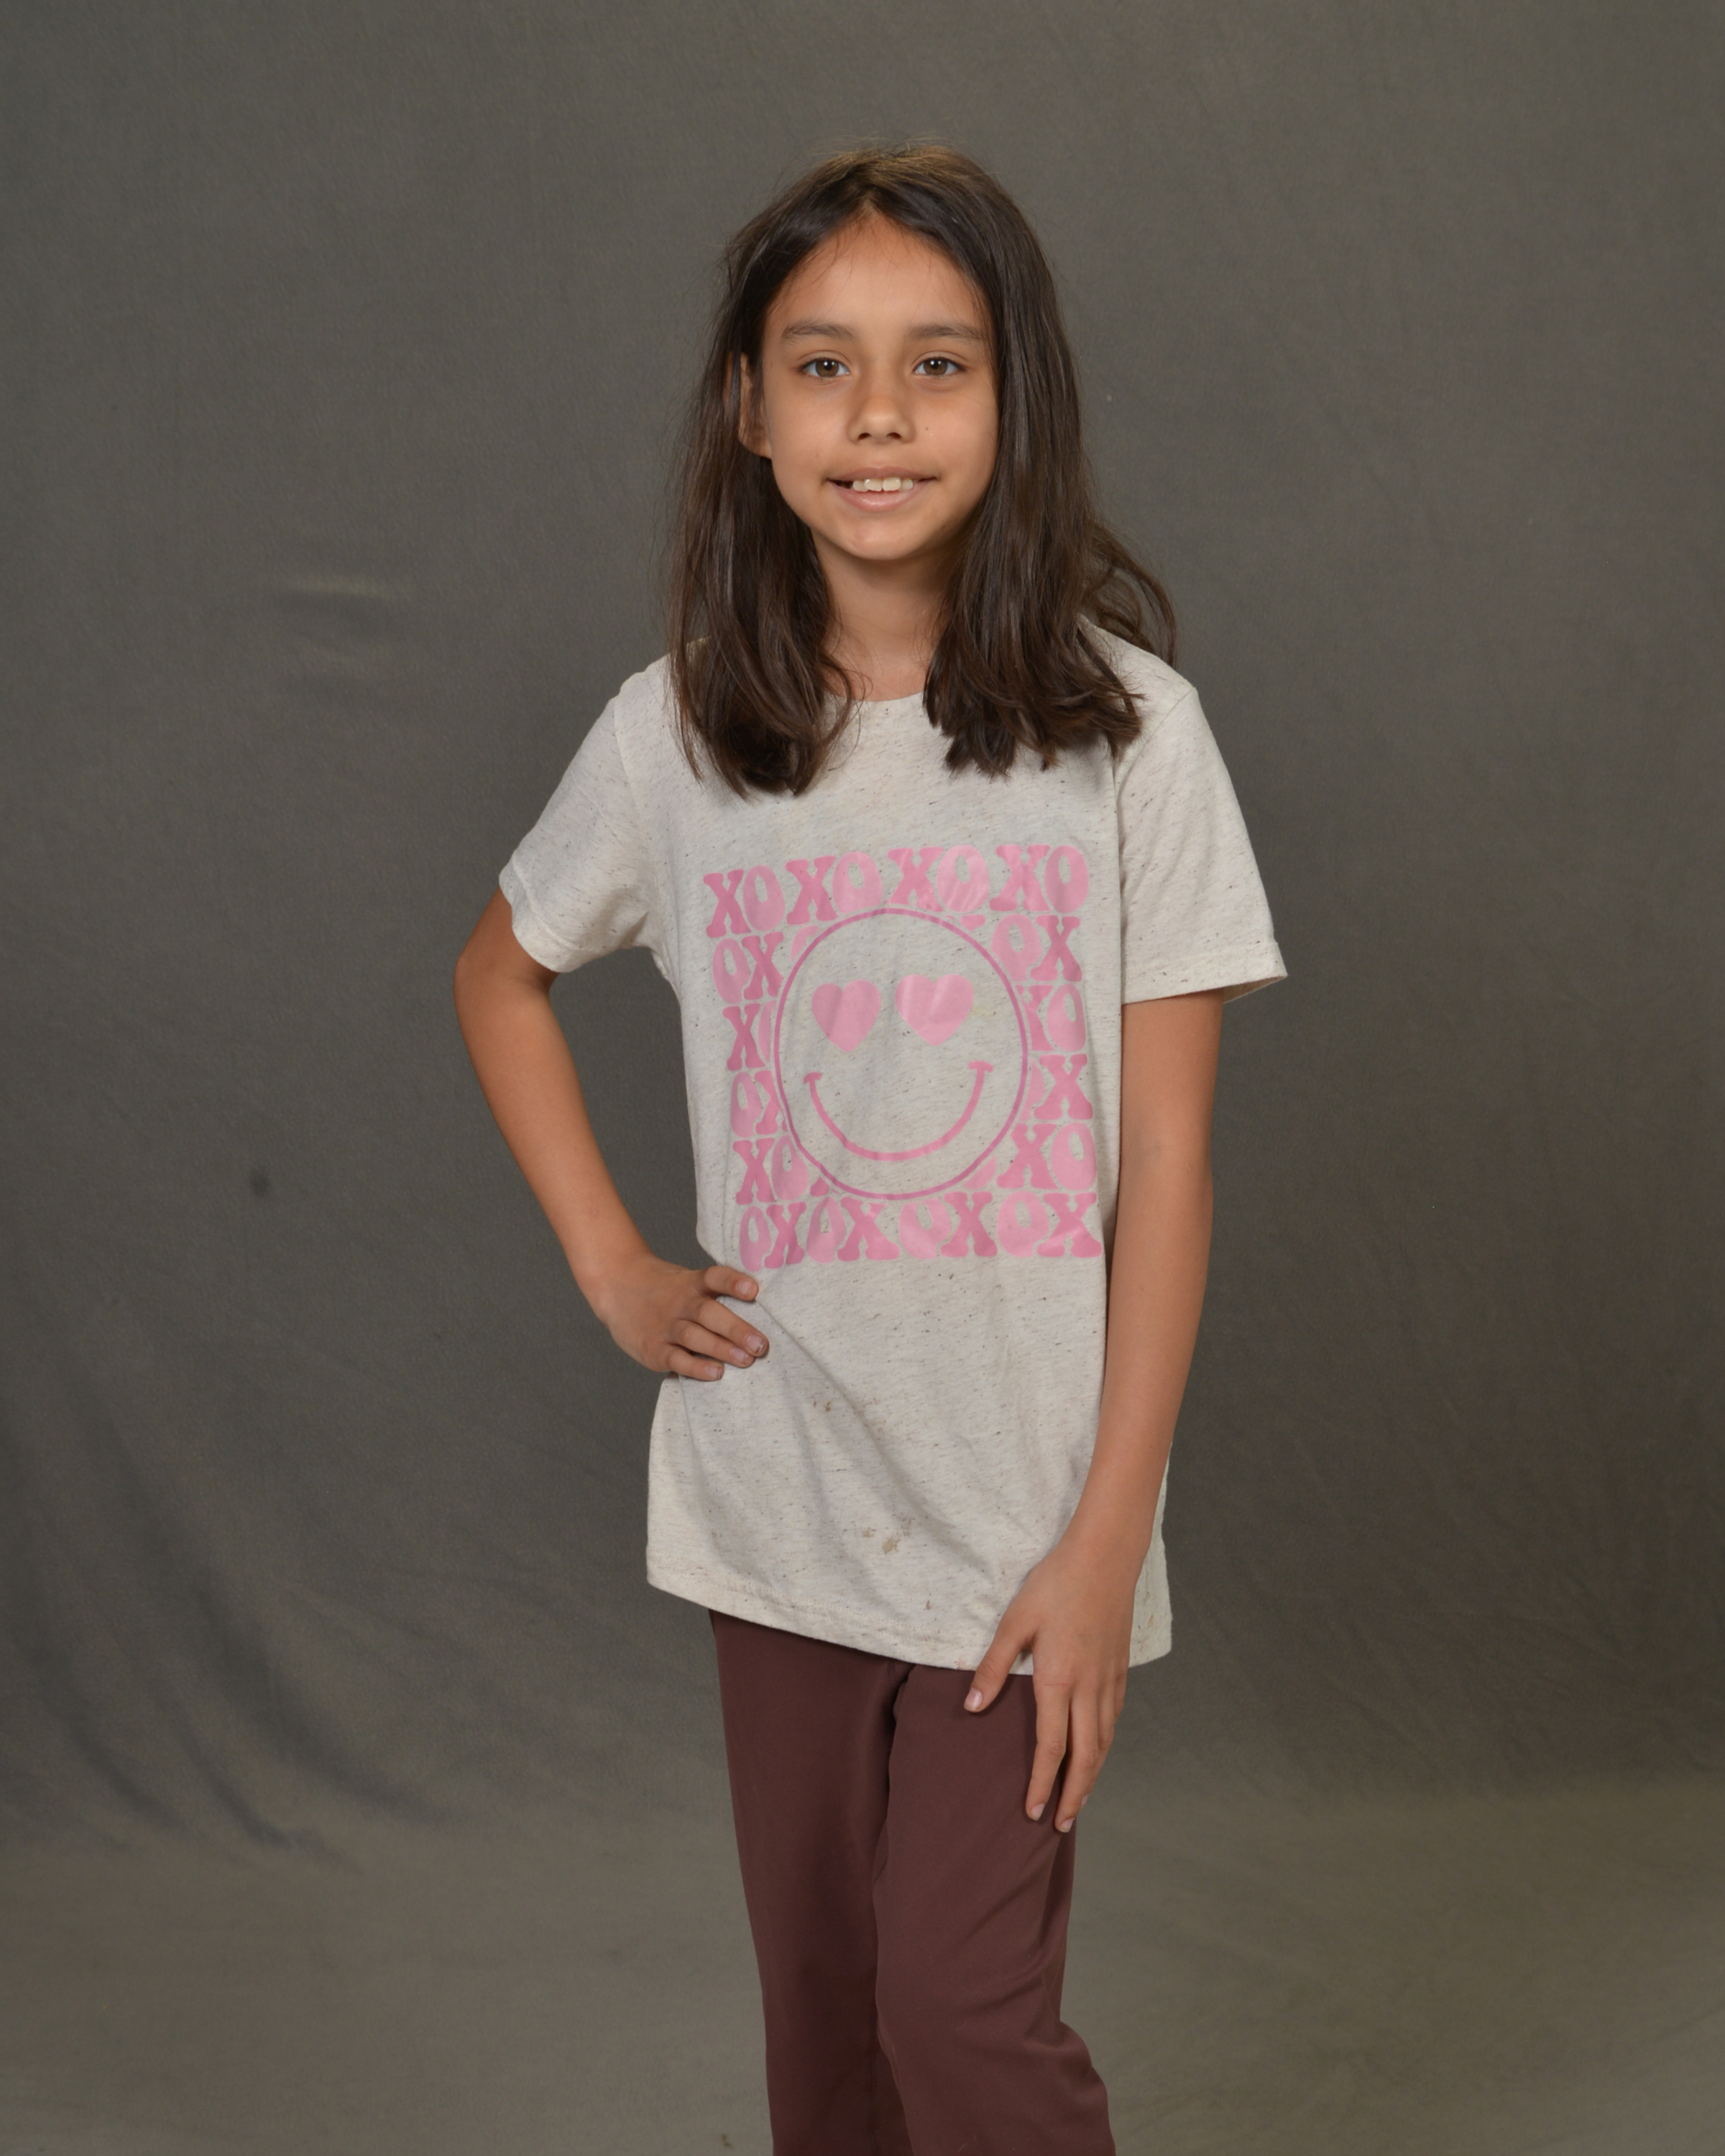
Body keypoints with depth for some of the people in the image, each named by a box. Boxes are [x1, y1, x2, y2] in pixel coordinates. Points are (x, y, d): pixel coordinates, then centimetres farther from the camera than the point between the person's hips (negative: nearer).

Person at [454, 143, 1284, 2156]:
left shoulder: (1121, 722, -8)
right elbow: (498, 976, 17)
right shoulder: (676, 734, -2)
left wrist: (1107, 1537, -9)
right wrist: (608, 1267, 6)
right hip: (780, 1488, 3)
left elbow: (1166, 1159, -7)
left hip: (1027, 1504, -3)